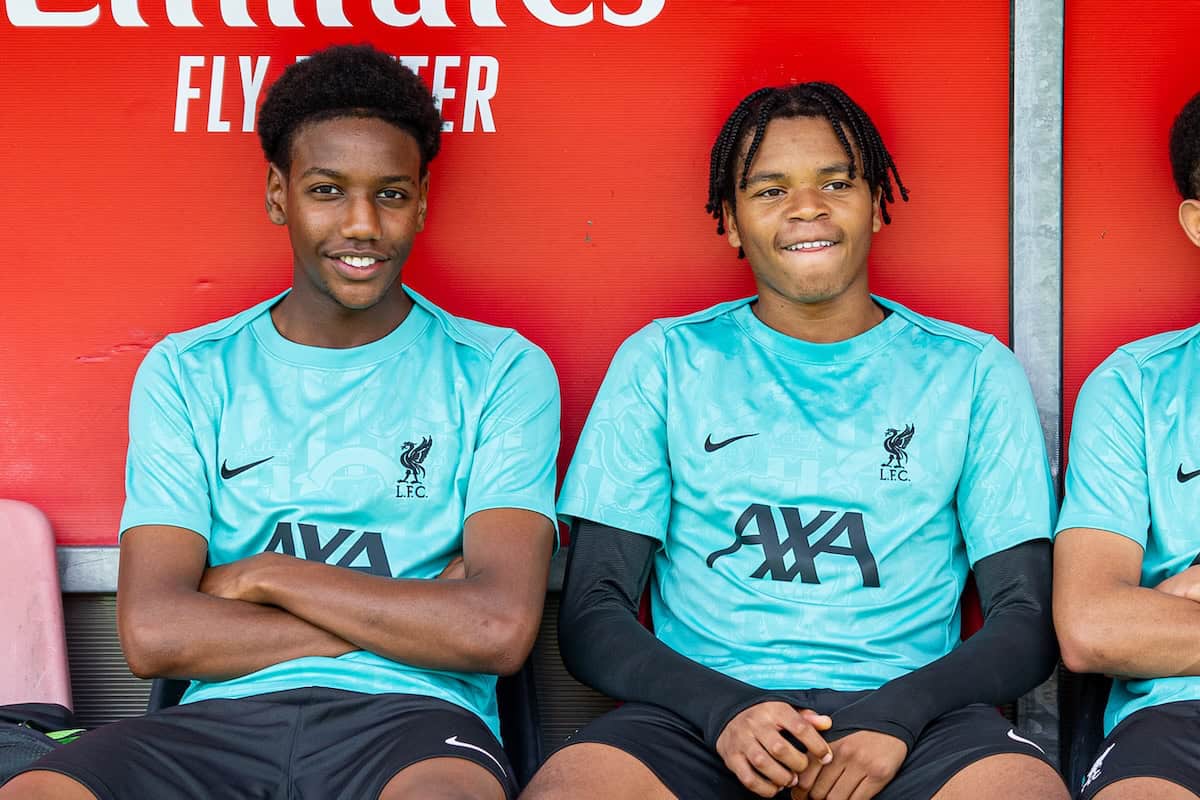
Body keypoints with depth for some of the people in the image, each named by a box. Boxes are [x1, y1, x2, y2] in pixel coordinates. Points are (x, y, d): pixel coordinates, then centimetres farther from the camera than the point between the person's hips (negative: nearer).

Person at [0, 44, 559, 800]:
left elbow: (498, 630, -8)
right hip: (223, 718, 2)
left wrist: (267, 575, -3)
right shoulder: (186, 374, 12)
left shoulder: (499, 371, 7)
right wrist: (408, 620, -6)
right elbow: (153, 633, -2)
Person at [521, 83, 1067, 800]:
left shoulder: (974, 372, 14)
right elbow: (593, 618, 7)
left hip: (912, 708, 0)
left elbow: (1028, 622, 8)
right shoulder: (664, 360, 13)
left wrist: (896, 715, -12)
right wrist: (725, 708, -13)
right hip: (702, 707, 1)